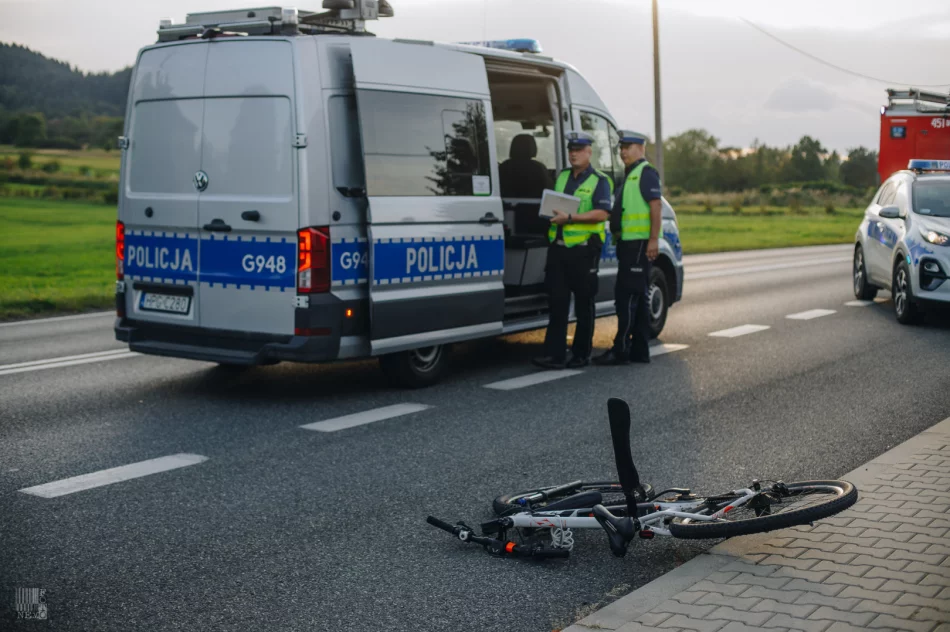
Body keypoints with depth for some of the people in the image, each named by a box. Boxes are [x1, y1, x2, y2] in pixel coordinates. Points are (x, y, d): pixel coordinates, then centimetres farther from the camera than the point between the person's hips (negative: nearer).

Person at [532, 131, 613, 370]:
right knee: (557, 303, 0)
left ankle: (582, 354, 13)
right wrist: (550, 213, 2)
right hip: (558, 247, 5)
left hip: (583, 250, -5)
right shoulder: (561, 177, 17)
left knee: (583, 305, 4)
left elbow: (602, 213, -14)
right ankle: (554, 355, -1)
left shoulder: (599, 181, -2)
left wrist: (569, 218, -22)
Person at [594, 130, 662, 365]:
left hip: (640, 244, -10)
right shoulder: (628, 176, 21)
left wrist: (653, 240, -23)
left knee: (627, 296, -11)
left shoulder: (646, 173, -8)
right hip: (627, 243, 10)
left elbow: (656, 207, -17)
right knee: (638, 297, 12)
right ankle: (639, 351, 17)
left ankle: (621, 350, -9)